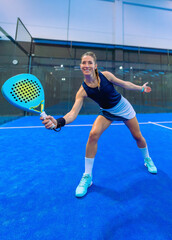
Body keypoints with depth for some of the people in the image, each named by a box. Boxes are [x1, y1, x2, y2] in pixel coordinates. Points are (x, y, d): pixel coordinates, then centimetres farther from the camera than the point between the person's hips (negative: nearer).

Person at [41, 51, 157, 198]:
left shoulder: (106, 75, -19)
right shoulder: (82, 91, -21)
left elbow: (124, 84, -3)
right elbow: (73, 113, -31)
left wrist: (141, 88, 10)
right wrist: (58, 122, -50)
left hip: (123, 108, 2)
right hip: (107, 112, -1)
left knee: (137, 136, 9)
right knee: (93, 135, -25)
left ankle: (147, 159, 44)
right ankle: (87, 176, -9)